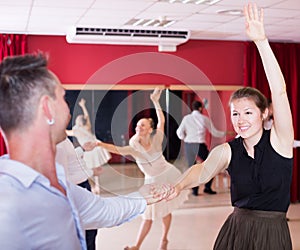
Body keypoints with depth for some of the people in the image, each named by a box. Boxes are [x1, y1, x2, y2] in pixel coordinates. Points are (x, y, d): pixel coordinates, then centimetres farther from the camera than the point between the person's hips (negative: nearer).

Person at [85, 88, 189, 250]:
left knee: (165, 211, 9)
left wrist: (155, 101, -21)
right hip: (152, 181, 1)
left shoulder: (156, 141, -17)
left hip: (167, 175, -1)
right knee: (148, 215, 5)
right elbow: (116, 149, -33)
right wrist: (99, 144, -50)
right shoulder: (134, 148, -16)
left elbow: (161, 121, -17)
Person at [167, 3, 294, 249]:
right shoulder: (227, 151, -2)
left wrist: (261, 41, -28)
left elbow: (279, 91, -21)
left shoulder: (279, 140, -9)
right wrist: (179, 186, -42)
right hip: (236, 229, 2)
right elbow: (203, 170, -20)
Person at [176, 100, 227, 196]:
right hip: (200, 146, -3)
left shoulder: (186, 118, 4)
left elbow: (179, 132, 0)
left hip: (188, 145, 3)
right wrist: (224, 133, 22)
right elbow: (214, 132, 6)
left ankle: (194, 189, 8)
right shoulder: (204, 119, 0)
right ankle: (207, 187, 13)